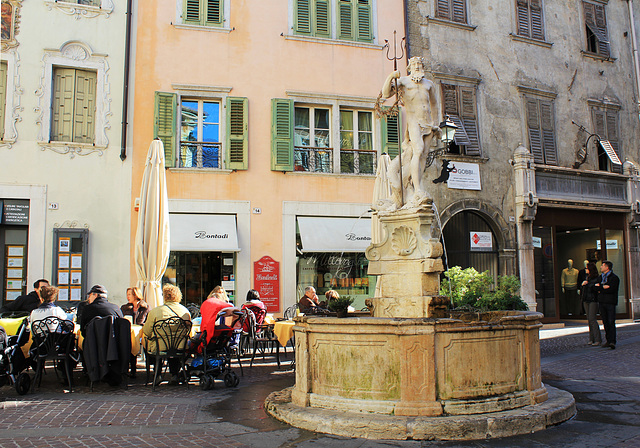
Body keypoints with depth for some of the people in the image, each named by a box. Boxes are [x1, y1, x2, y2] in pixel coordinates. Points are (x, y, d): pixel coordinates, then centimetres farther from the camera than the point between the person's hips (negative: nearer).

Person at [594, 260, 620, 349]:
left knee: (611, 322, -10)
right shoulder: (600, 277, 18)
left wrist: (600, 289, -6)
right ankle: (608, 340, 10)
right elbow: (596, 288, 4)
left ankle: (612, 342, -14)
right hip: (601, 302, 6)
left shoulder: (614, 278, -2)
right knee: (605, 322, 6)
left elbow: (611, 289, -14)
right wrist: (604, 287, -11)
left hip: (610, 302, -6)